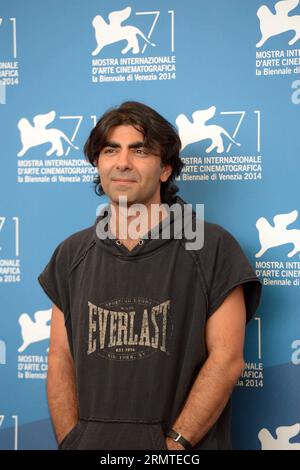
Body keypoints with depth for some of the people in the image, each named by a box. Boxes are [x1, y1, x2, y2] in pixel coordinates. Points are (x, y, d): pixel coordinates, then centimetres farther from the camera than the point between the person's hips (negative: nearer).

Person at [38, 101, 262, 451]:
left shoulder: (212, 247, -7)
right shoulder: (71, 254, 5)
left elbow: (227, 358, -10)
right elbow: (60, 358, 4)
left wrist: (175, 443, -16)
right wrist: (70, 439, -8)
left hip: (183, 447, -3)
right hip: (90, 442, 3)